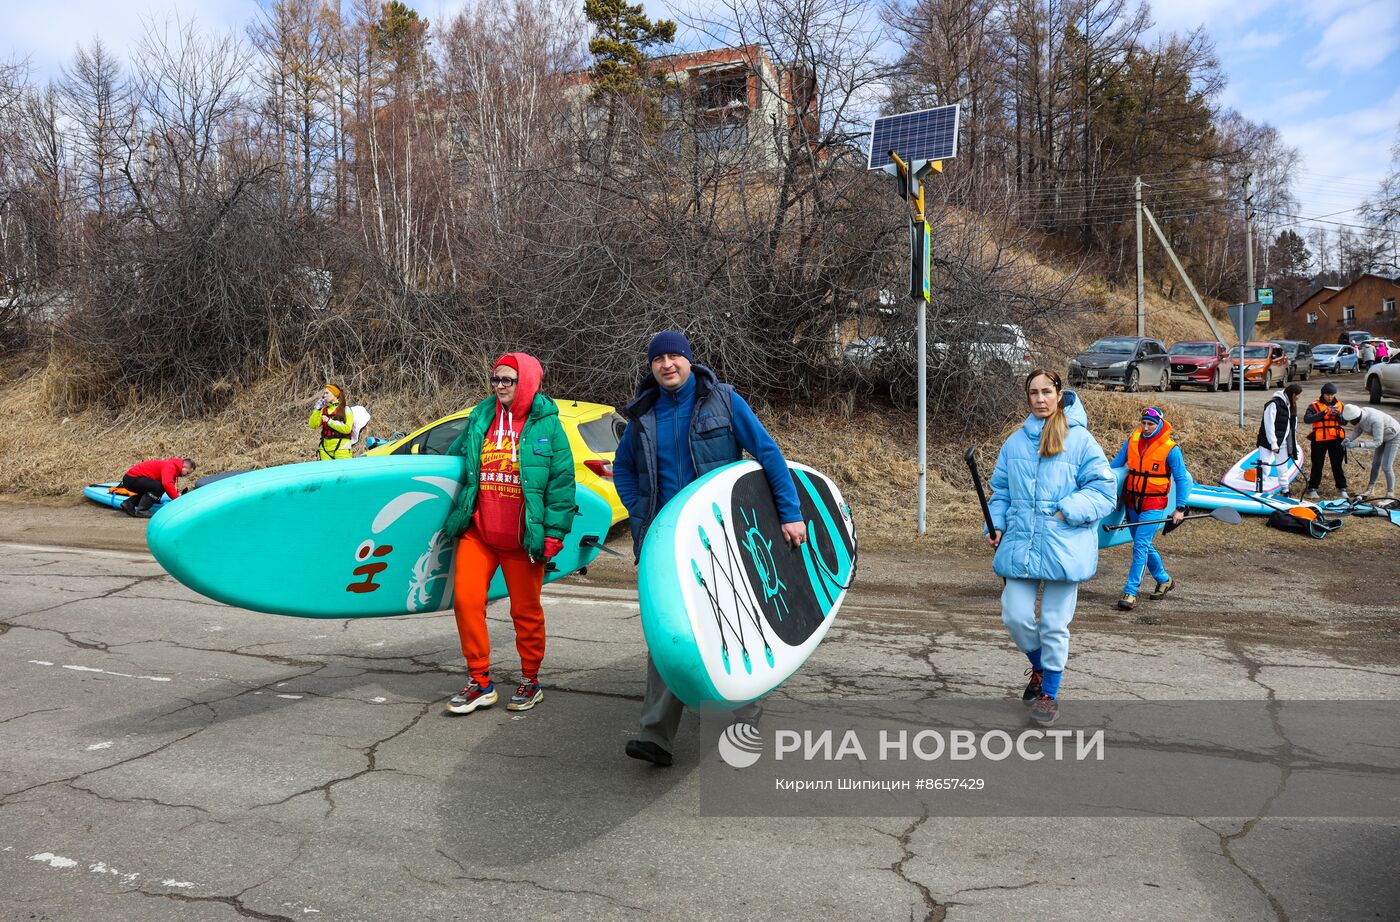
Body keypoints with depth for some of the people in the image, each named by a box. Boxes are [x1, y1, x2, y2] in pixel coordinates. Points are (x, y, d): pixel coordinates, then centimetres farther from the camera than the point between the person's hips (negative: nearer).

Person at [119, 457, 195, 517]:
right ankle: (141, 510, -18)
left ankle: (128, 504, 16)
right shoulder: (170, 466, -19)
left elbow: (169, 485, 23)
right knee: (159, 487, -25)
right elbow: (167, 484, -35)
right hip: (131, 478, -10)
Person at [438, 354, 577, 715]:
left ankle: (530, 681, 25)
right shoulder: (481, 418, 9)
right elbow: (455, 458, 22)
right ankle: (481, 683, 10)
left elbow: (562, 481, -4)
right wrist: (456, 517, 22)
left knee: (526, 610, 7)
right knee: (465, 599, -5)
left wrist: (554, 532, -9)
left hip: (523, 538, -3)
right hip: (477, 532, 4)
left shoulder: (546, 425, -3)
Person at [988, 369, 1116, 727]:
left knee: (1054, 624, 5)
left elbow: (1104, 491, -5)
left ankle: (1049, 694, 23)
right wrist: (996, 524, 1)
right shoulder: (1015, 441, 10)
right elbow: (1002, 490, 16)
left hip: (1063, 546, -3)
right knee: (1015, 616, 2)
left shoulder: (1081, 439, -3)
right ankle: (1040, 667, 33)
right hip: (1020, 545, 4)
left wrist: (1066, 511, -17)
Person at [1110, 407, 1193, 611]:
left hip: (1154, 505, -5)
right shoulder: (1132, 441, 3)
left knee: (1140, 546, -14)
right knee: (1144, 546, 16)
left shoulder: (1171, 449, -9)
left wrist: (1180, 508, -5)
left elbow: (1182, 479, -2)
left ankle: (1130, 593, -13)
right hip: (1132, 502, 5)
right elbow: (1115, 466, 14)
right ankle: (1164, 580, 37)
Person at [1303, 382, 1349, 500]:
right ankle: (1312, 489, 8)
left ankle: (1342, 488, 16)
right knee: (1317, 465, 2)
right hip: (1319, 440, -3)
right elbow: (1307, 419, -18)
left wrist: (1338, 414, -17)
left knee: (1338, 464, 8)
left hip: (1335, 439, 3)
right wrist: (1323, 413, -23)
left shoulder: (1340, 405, 10)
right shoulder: (1315, 405, -3)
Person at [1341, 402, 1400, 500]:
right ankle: (1370, 489, 28)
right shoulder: (1358, 414, -21)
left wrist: (1358, 444, -47)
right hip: (1382, 436, 8)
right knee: (1376, 463, 16)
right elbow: (1357, 431, -6)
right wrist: (1348, 439, -25)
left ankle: (1390, 494, 2)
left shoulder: (1375, 420, -43)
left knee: (1386, 466, -10)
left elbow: (1377, 442, -39)